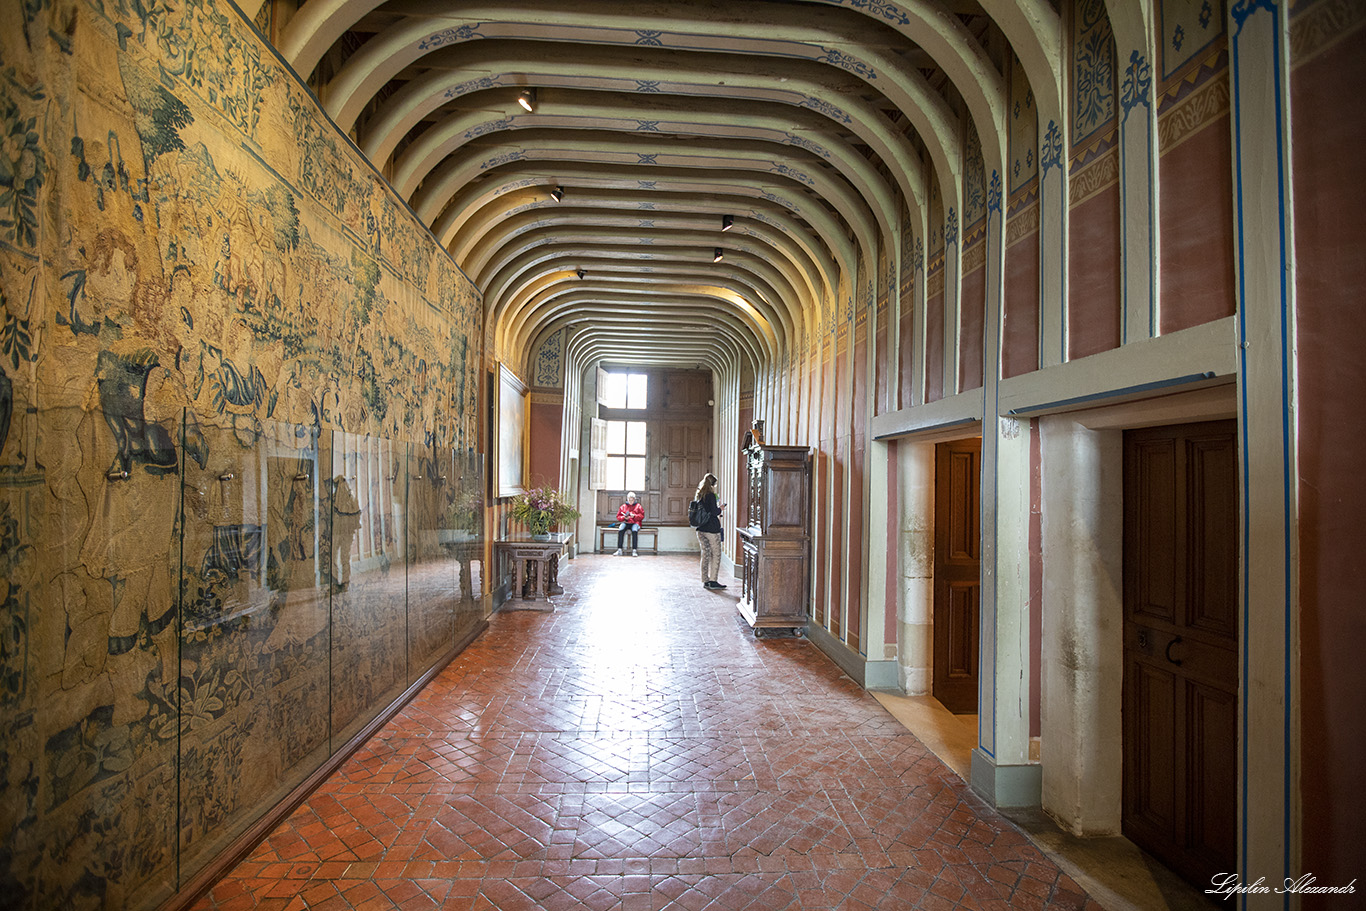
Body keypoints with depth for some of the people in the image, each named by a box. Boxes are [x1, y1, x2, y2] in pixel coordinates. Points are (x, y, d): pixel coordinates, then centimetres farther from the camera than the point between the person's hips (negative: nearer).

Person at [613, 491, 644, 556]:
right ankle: (619, 550, -34)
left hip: (635, 523, -1)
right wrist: (624, 518, -8)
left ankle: (634, 550, -38)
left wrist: (634, 516, -13)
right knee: (621, 530, -34)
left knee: (634, 531, -38)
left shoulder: (638, 506, 13)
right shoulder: (623, 506, 16)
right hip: (625, 522, 1)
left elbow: (642, 516, 4)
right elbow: (618, 516, 13)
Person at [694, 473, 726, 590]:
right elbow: (713, 512, -17)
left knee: (705, 554, 11)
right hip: (712, 529, -7)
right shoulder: (711, 495, -13)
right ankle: (713, 581, 0)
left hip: (701, 529, 7)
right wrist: (720, 508, 3)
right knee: (716, 554, 1)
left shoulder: (698, 495, 10)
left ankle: (705, 581, 14)